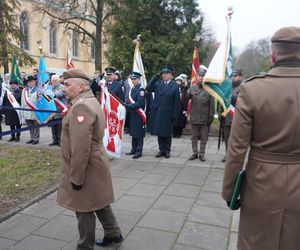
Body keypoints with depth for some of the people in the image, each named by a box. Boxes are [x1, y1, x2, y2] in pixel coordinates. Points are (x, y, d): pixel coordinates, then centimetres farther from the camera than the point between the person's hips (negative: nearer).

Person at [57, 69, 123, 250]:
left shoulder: (81, 106, -23)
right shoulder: (91, 101, 11)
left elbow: (80, 148, -28)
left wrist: (76, 177, -22)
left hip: (87, 169, -10)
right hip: (95, 165, 10)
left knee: (84, 210, 6)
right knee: (99, 203, 23)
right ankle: (114, 234, 40)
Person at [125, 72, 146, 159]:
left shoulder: (141, 89, -12)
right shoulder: (132, 89, 13)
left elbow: (140, 103, -20)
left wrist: (128, 106, -22)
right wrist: (126, 105, -1)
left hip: (138, 115, -8)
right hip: (132, 114, 8)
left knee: (139, 134, -1)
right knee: (133, 132, 14)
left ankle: (139, 151, 6)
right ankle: (134, 149, 25)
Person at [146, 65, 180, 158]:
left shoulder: (175, 86, -3)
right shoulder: (158, 83, 7)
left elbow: (177, 102, -5)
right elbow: (148, 89, -5)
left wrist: (175, 115, -9)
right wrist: (155, 77, -7)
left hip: (168, 113, -3)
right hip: (157, 112, 3)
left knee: (167, 133, 7)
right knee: (159, 132, 10)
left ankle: (167, 150, 21)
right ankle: (161, 150, 22)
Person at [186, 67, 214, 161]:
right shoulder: (192, 88, 4)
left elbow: (212, 105, -2)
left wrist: (211, 118, -6)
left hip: (204, 119, -1)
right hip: (194, 118, 2)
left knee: (204, 138, 9)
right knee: (194, 137, 12)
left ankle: (202, 154, 22)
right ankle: (195, 153, 25)